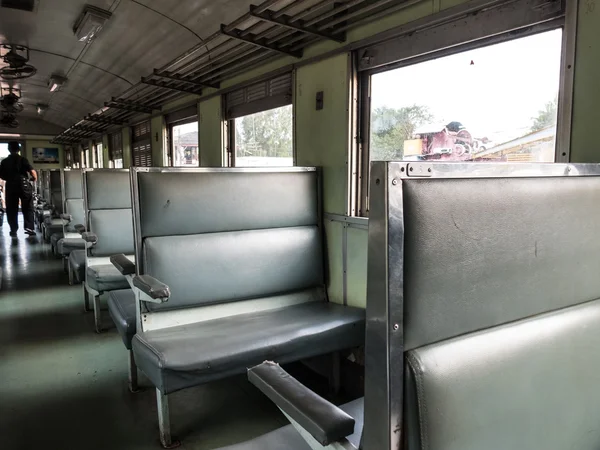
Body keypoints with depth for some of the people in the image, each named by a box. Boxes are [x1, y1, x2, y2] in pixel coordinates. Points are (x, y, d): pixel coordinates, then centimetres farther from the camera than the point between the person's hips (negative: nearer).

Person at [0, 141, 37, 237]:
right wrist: (35, 178, 7)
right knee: (28, 208, 6)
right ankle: (29, 227, -5)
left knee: (11, 209, 8)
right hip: (23, 185, -2)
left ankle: (13, 230, 8)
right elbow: (32, 171, -12)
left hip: (10, 186, 2)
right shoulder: (23, 159, -2)